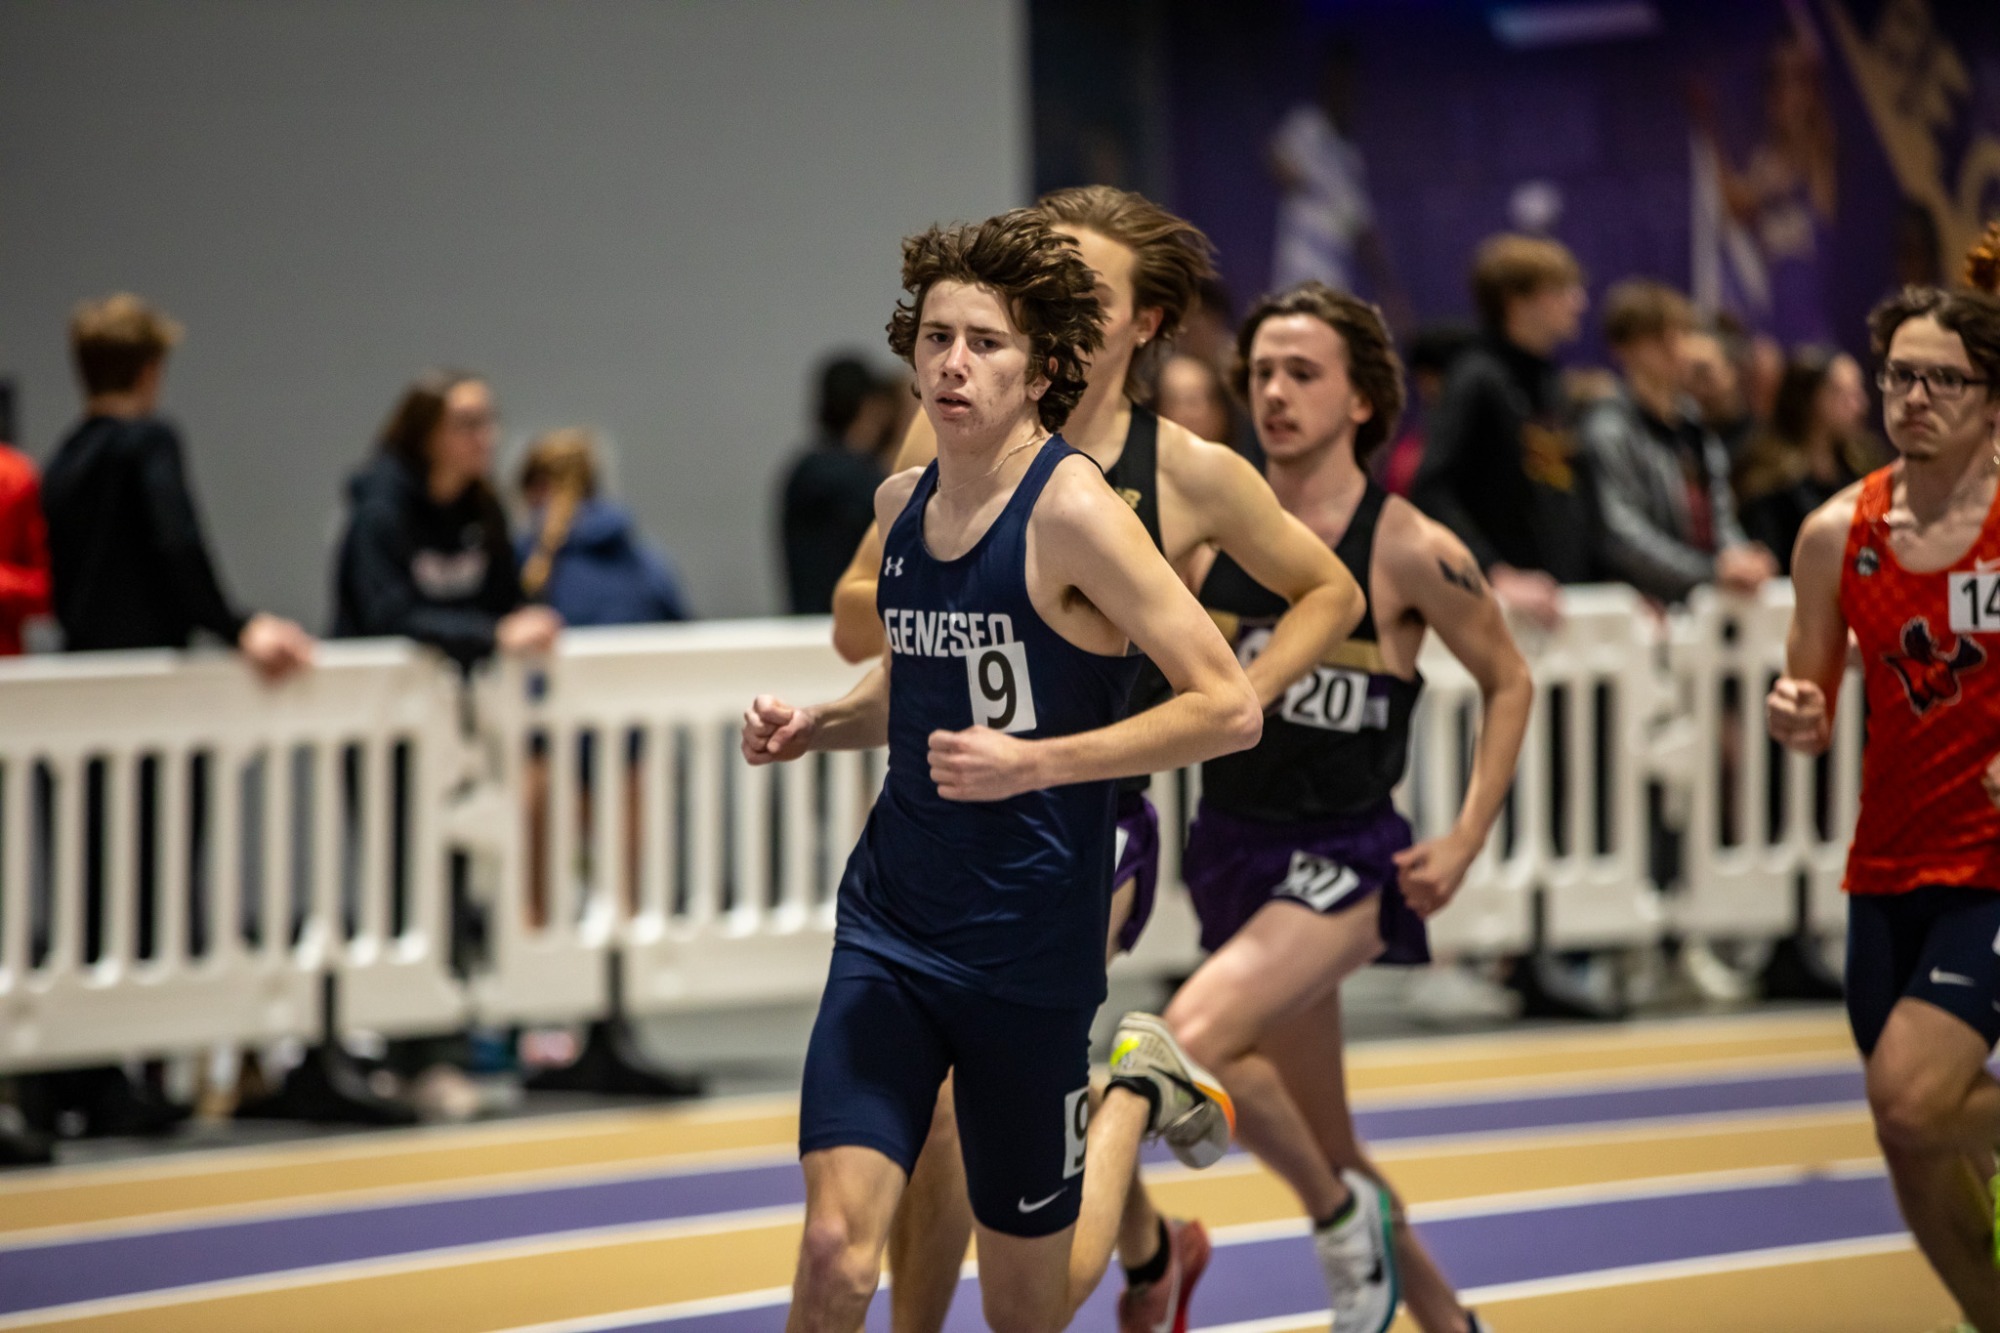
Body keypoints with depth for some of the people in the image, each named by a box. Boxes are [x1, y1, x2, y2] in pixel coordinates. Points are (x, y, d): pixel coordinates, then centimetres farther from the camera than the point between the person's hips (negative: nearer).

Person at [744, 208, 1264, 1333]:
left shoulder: (1072, 512, -14)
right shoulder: (903, 503, 7)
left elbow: (1229, 707, -17)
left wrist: (1033, 759, -22)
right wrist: (817, 726, 6)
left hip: (1029, 945, -5)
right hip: (888, 923, 5)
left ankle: (1136, 1089, 36)